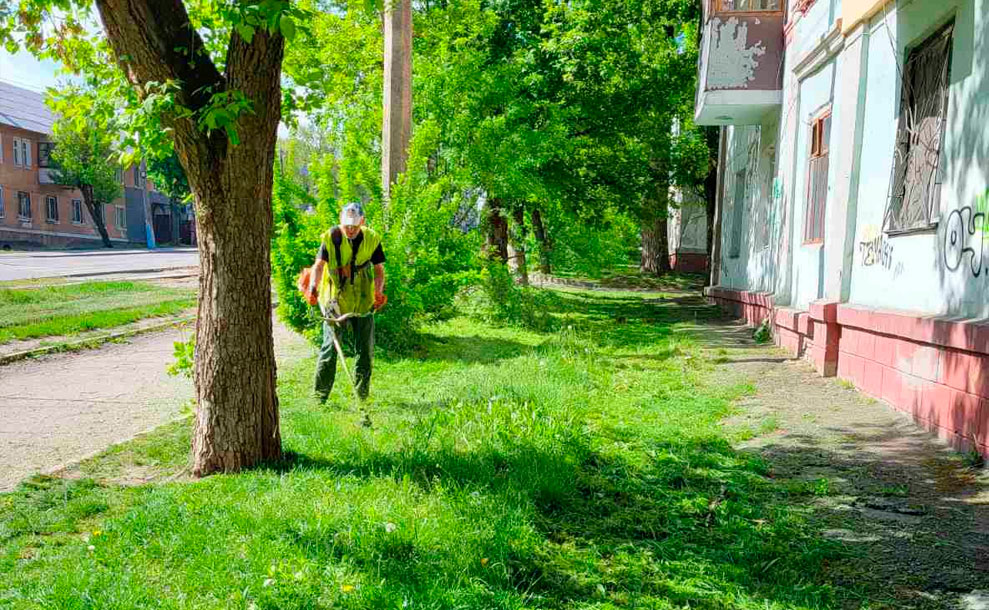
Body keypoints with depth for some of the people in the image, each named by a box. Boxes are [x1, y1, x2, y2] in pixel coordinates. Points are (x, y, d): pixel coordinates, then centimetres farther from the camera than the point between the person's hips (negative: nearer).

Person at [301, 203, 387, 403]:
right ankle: (320, 395, 5)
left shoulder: (372, 239, 0)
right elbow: (319, 265, -12)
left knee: (365, 349, 6)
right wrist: (313, 287, -30)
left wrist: (378, 291, -14)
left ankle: (362, 395, 18)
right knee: (330, 346, -4)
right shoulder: (330, 238, -6)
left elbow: (379, 269, 3)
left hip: (363, 303, 2)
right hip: (335, 301, -2)